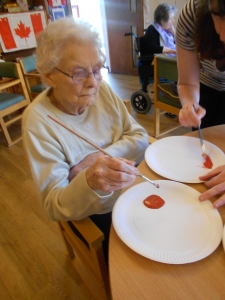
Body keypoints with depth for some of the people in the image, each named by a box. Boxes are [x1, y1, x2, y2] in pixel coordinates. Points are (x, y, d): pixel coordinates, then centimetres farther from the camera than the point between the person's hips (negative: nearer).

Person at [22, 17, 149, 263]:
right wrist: (89, 184, -43)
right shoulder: (38, 121, -21)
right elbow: (53, 206, -21)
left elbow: (140, 138, -5)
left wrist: (101, 158, -23)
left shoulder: (102, 89, -8)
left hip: (132, 193, 4)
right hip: (97, 216, -3)